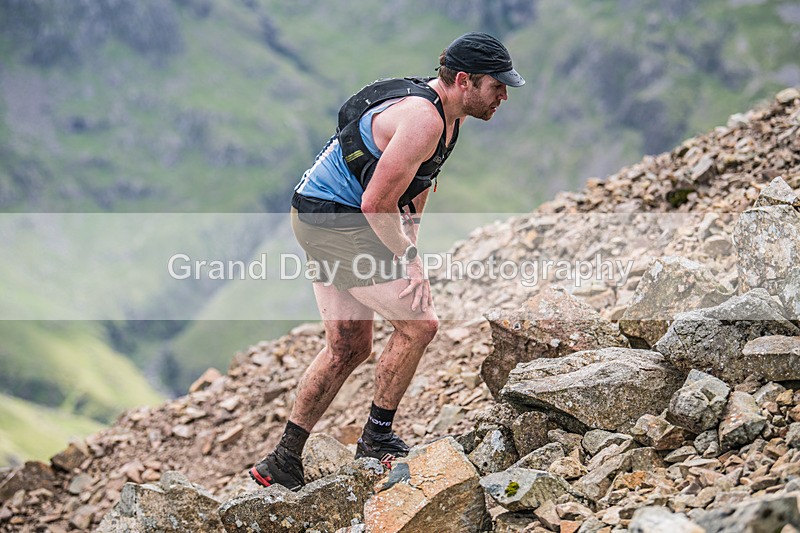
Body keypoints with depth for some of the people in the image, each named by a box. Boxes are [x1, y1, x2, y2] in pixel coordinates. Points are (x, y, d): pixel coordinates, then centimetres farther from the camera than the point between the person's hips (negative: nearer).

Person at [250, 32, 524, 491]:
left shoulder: (446, 115, 9)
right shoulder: (422, 119, -24)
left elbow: (417, 186, 21)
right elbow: (376, 204, -24)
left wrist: (410, 246, 11)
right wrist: (408, 258, -12)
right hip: (337, 219, -10)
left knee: (349, 347, 12)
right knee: (419, 323, -10)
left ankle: (282, 462, 18)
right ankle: (377, 439, 3)